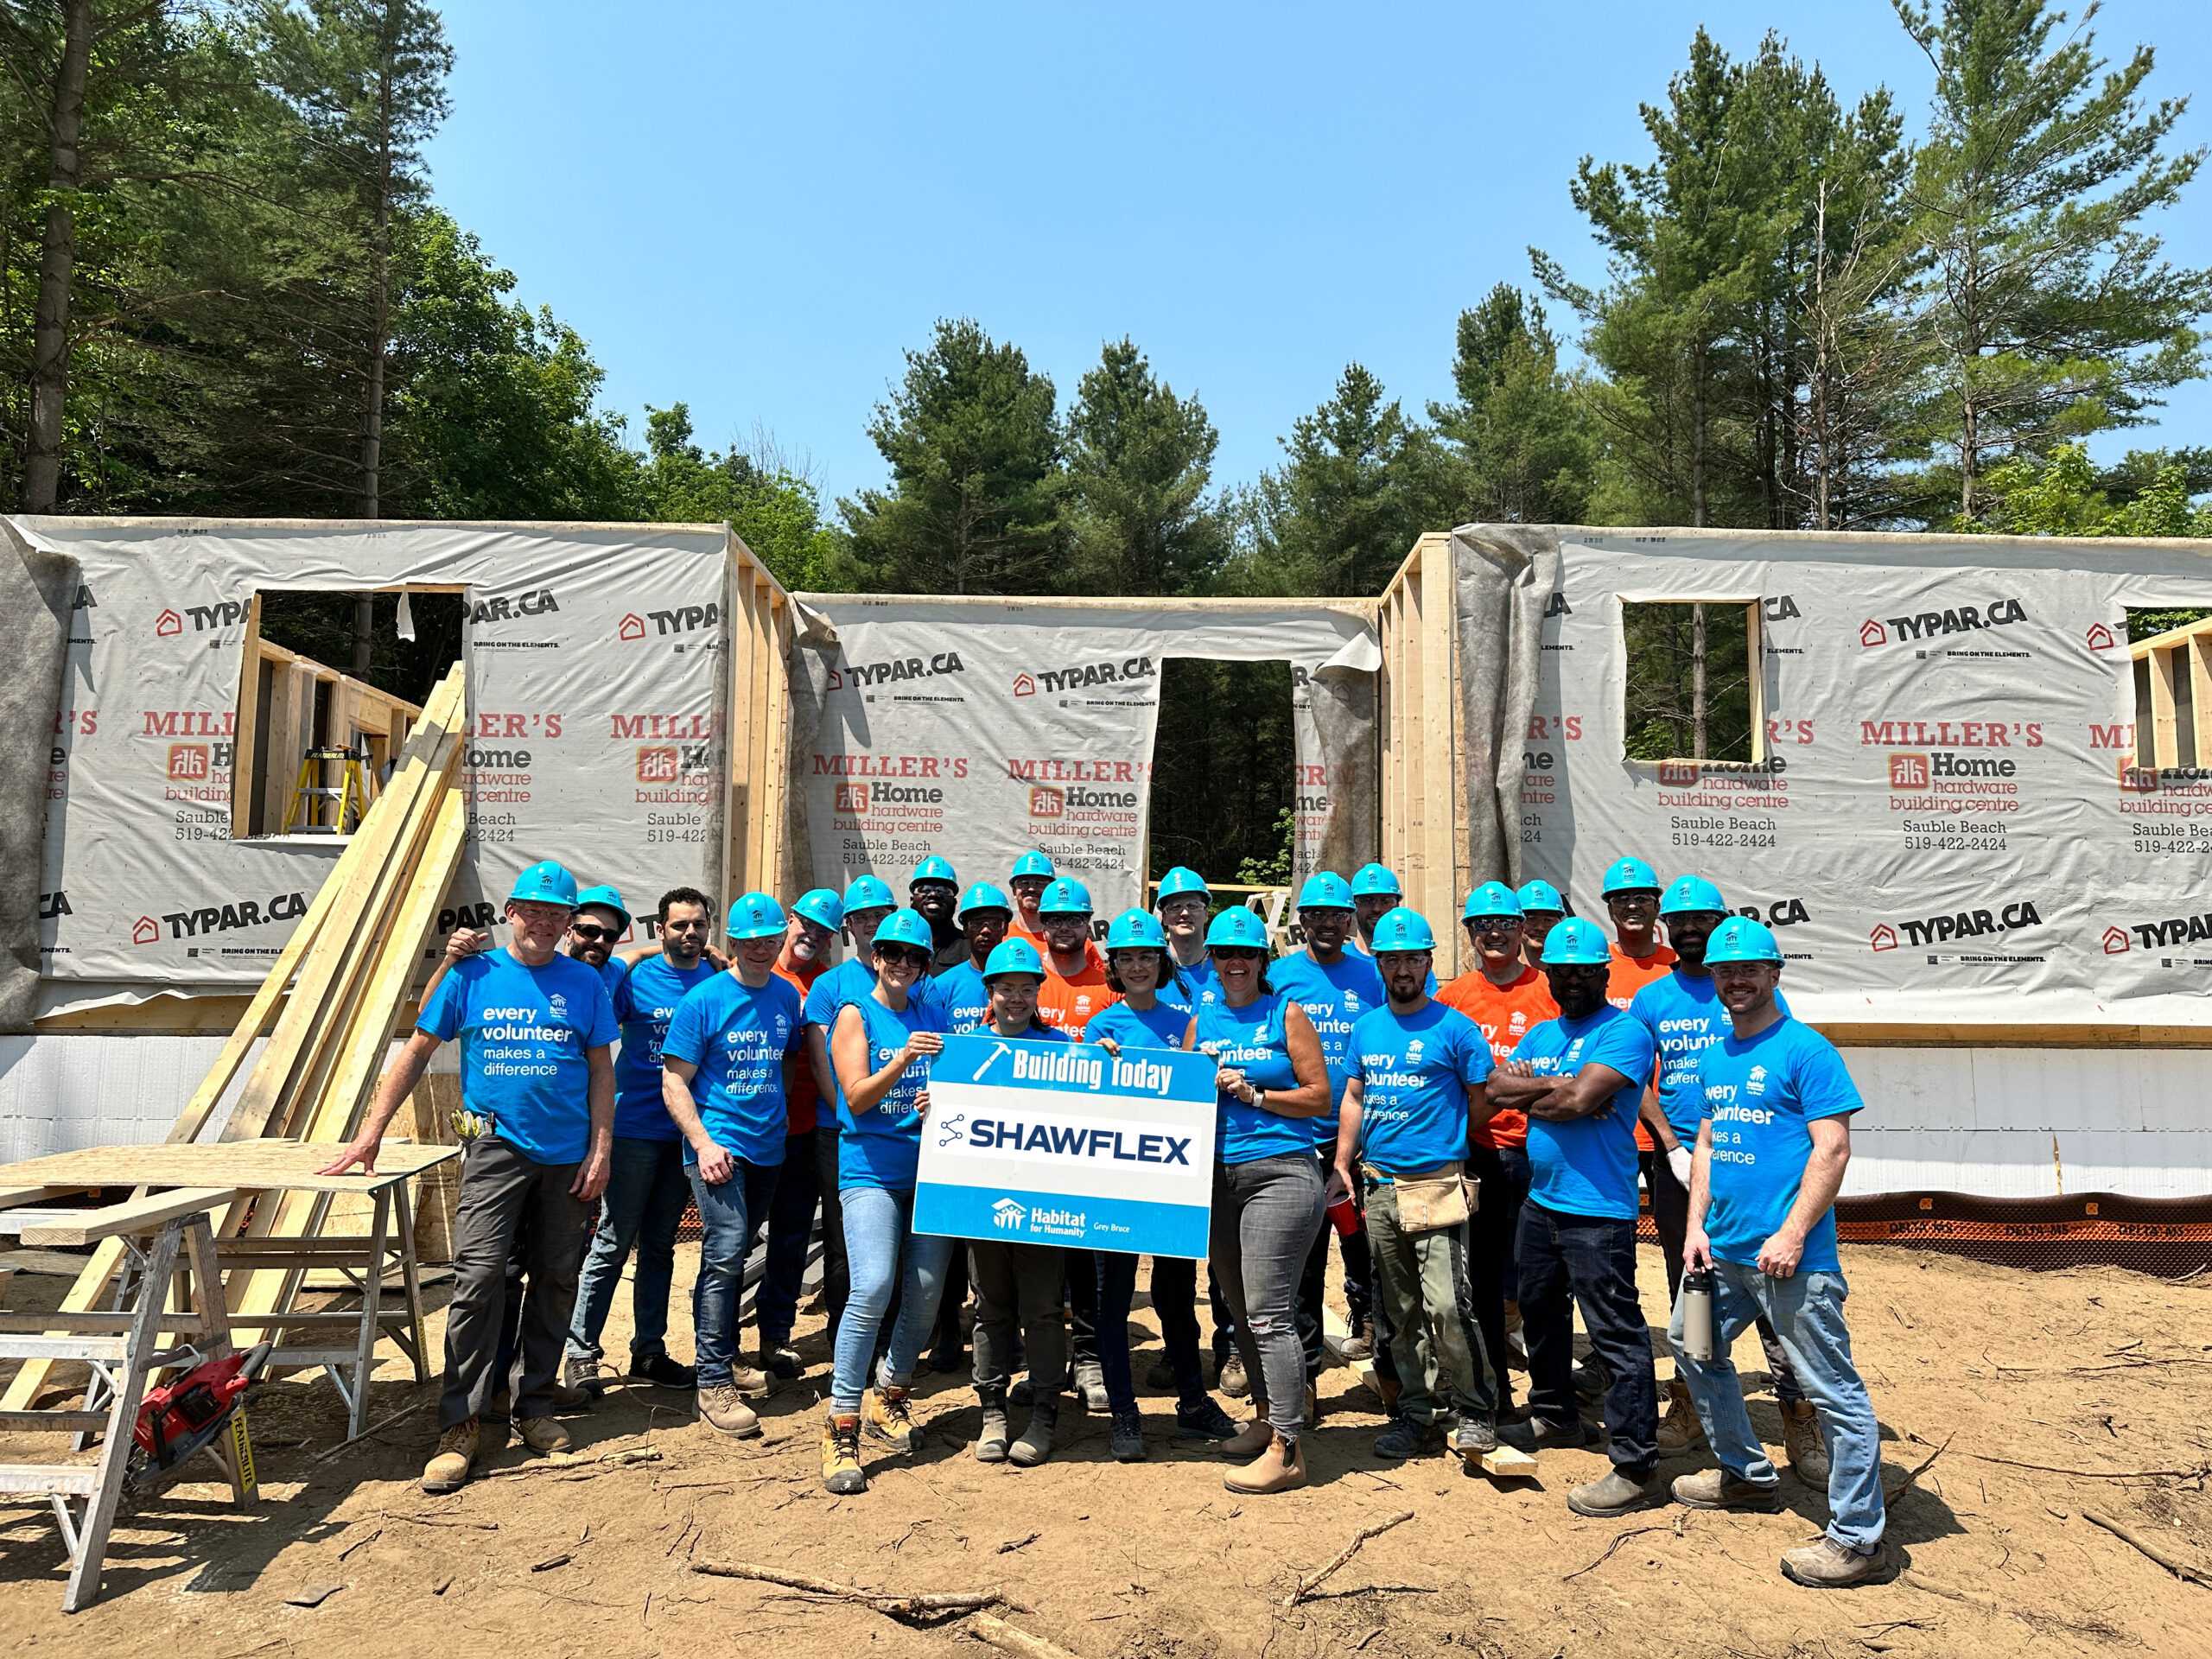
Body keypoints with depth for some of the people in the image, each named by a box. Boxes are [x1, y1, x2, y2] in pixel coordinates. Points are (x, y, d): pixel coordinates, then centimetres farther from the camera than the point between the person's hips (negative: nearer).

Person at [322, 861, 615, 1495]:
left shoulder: (585, 983, 5)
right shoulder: (472, 975, 3)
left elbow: (601, 1070, 6)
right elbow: (417, 1051, 6)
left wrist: (600, 1151, -1)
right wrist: (371, 1131, 0)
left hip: (567, 1155, 2)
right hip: (496, 1148, -1)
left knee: (555, 1282, 9)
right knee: (479, 1277, -9)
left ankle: (535, 1408, 24)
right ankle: (459, 1426, 1)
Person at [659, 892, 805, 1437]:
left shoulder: (787, 997, 7)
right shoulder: (703, 1001, -8)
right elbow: (674, 1083, -8)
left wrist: (781, 1112, 13)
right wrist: (703, 1143, -17)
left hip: (767, 1146, 5)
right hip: (717, 1142, -5)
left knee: (733, 1256, 17)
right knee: (725, 1252, -15)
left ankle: (723, 1355, 33)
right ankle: (713, 1383, -7)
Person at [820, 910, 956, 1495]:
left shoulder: (932, 1016, 13)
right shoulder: (856, 1014, 1)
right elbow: (857, 1098, -8)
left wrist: (939, 1099, -5)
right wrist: (904, 1057, -21)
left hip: (927, 1166, 4)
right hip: (869, 1167, -4)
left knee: (926, 1291, 2)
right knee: (873, 1287, -18)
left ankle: (888, 1399, 25)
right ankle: (841, 1429, -8)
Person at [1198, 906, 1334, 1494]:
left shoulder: (1286, 1014, 2)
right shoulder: (1203, 1020, 14)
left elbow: (1319, 1097, -2)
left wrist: (1252, 1094, -10)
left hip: (1280, 1172, -5)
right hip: (1219, 1175, 5)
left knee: (1268, 1313, -8)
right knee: (1241, 1309, 12)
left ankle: (1287, 1448, -2)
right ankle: (1267, 1414, 28)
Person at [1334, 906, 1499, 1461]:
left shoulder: (1455, 1028, -4)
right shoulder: (1367, 1028, 12)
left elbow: (1481, 1104, 0)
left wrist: (1441, 1139, 3)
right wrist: (1343, 1164, 14)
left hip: (1436, 1182, -5)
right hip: (1378, 1186, 5)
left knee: (1446, 1305, -12)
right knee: (1400, 1312, 12)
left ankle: (1475, 1411, 8)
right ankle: (1420, 1413, 24)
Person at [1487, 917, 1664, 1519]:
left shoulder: (1624, 1032, -10)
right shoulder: (1541, 1034, 15)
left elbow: (1580, 1099, -23)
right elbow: (1496, 1085, 3)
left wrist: (1529, 1093, -6)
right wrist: (1556, 1087, -11)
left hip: (1597, 1210, -9)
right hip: (1541, 1199, 9)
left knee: (1616, 1334, -5)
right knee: (1540, 1312, 22)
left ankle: (1636, 1468, 3)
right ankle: (1554, 1417, 42)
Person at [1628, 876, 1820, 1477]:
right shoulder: (1651, 999, 8)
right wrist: (1673, 1148, -5)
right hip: (1675, 1160, 3)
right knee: (1686, 1286, 12)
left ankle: (1798, 1416, 2)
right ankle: (1690, 1406, 24)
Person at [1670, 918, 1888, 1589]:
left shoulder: (1805, 1049, -10)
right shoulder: (1716, 1056, 12)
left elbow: (1833, 1149, -15)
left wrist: (1790, 1235, -20)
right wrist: (1696, 1226, 8)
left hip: (1790, 1257, -9)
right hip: (1724, 1250, 9)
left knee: (1834, 1391, -1)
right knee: (1694, 1346, 21)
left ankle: (1857, 1539, 11)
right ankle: (1745, 1473, 38)